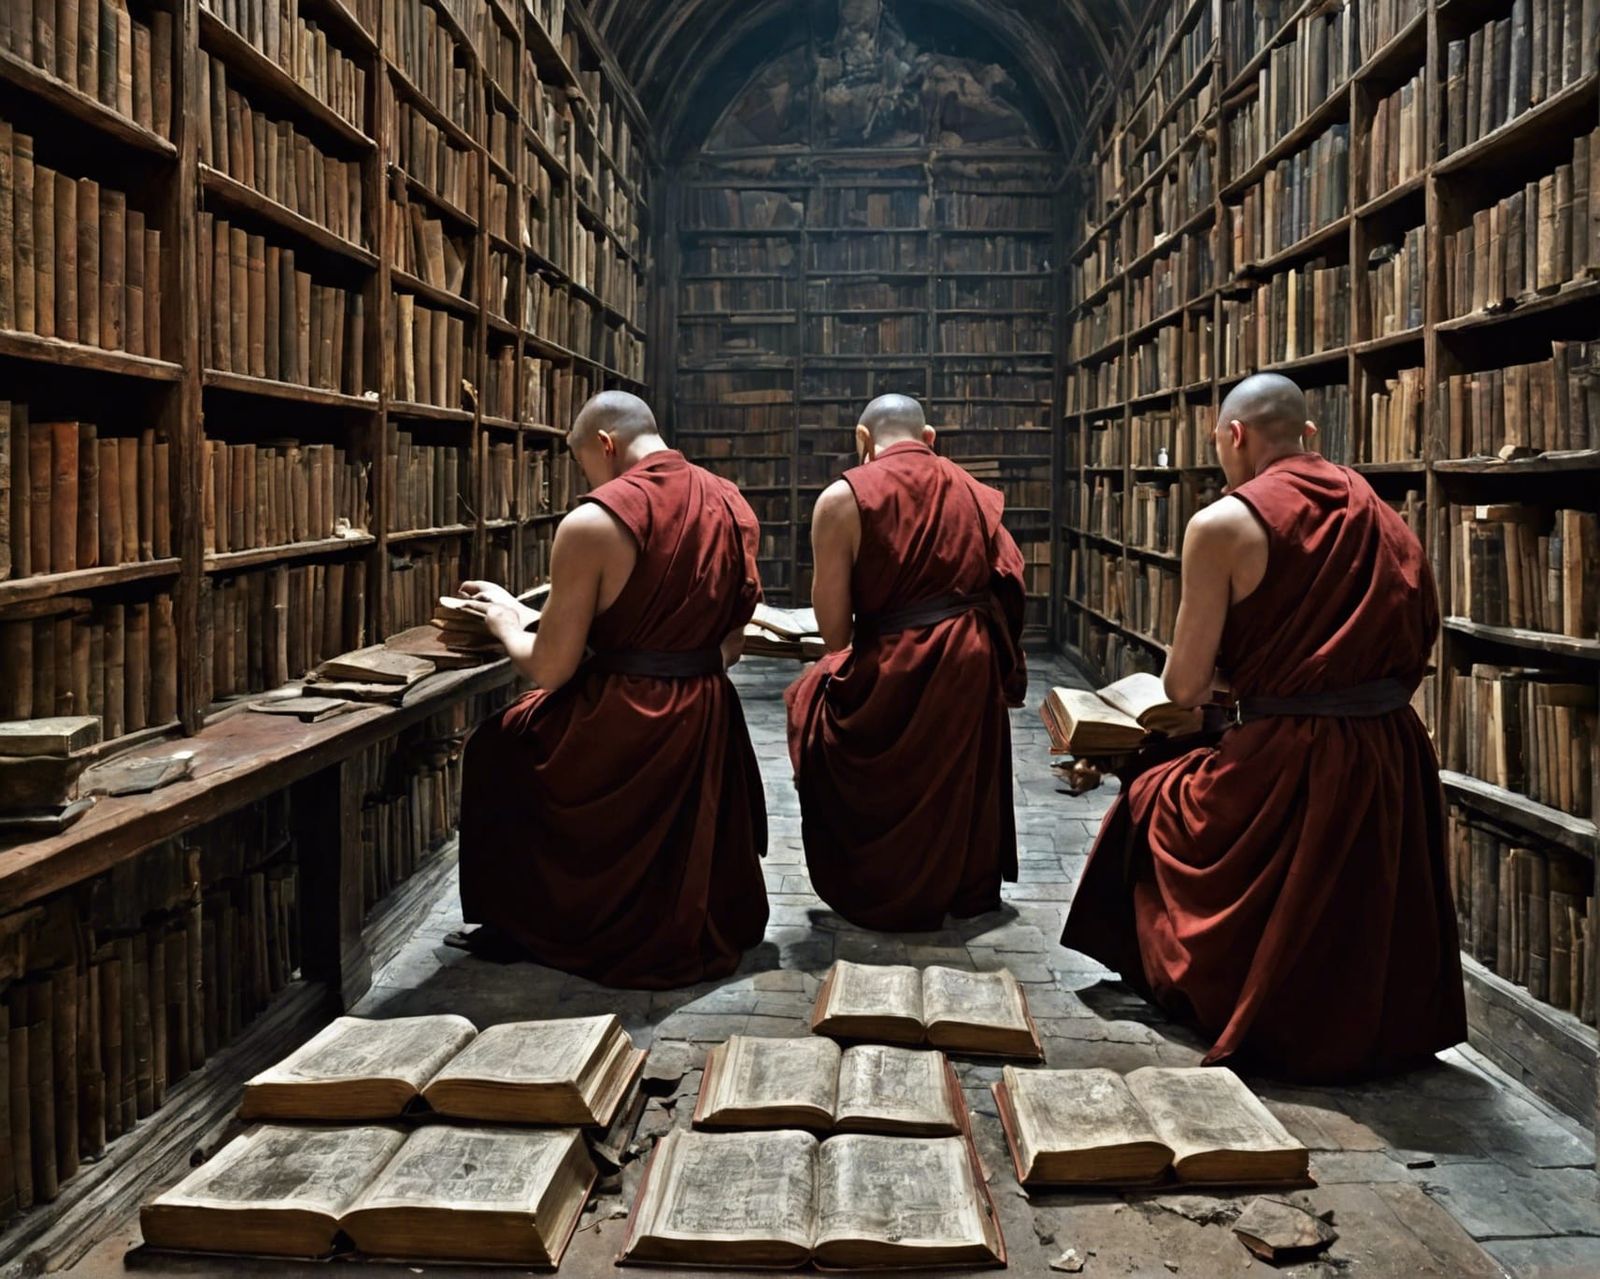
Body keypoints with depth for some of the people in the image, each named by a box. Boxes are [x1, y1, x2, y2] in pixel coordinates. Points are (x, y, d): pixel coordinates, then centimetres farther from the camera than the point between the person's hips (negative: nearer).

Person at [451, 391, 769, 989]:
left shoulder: (593, 524, -16)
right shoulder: (734, 507, 3)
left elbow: (549, 670, -11)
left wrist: (507, 622, 8)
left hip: (619, 731, -5)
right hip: (708, 721, 5)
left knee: (497, 750, 21)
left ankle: (519, 926, 31)